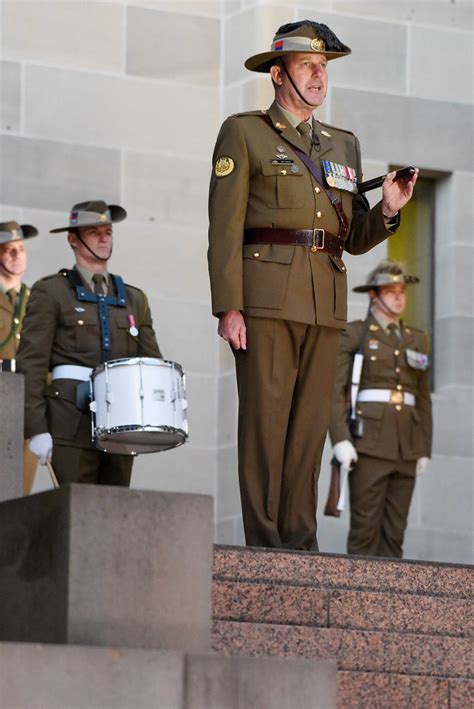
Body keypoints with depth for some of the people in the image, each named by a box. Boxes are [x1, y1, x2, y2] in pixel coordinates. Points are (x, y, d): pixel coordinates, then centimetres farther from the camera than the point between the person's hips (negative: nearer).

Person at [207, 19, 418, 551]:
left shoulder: (344, 145, 21)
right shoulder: (243, 133, 6)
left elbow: (354, 238, 21)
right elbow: (225, 225, -2)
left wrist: (386, 210, -1)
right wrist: (228, 307, -11)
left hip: (325, 302, 5)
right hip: (266, 296, -5)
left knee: (310, 423, 3)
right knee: (265, 418, -8)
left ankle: (301, 543, 5)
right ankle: (263, 544, -7)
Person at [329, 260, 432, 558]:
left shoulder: (417, 340, 17)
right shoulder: (354, 334, 3)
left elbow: (423, 399, 17)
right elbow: (335, 389, -5)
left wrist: (424, 450, 9)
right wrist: (340, 440, -16)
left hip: (406, 446, 5)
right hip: (368, 441, -5)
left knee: (394, 531, 1)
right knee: (366, 525, -10)